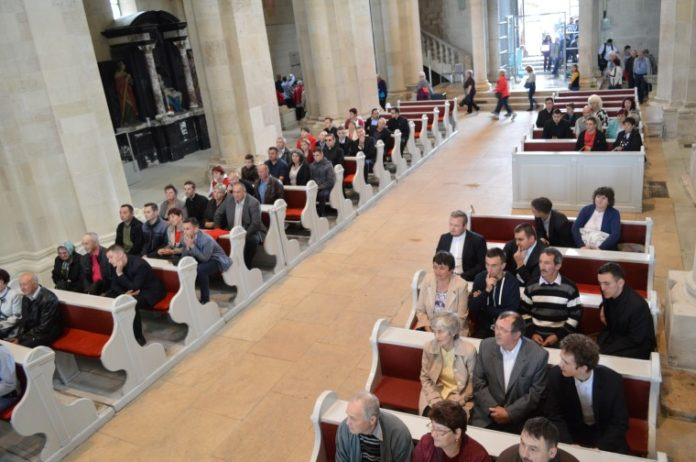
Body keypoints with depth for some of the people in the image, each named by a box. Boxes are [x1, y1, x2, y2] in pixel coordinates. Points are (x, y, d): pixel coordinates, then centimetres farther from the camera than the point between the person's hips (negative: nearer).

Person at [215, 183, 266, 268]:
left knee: (252, 240, -35)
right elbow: (218, 214, 16)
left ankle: (247, 264, -17)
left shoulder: (253, 203, -16)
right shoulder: (229, 200, 0)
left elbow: (256, 223, -21)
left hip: (251, 231, -5)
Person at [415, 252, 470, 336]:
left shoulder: (461, 285, -11)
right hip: (429, 327, 3)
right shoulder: (427, 279, -2)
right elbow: (420, 310, 4)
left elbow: (460, 317, -8)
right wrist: (427, 325, -12)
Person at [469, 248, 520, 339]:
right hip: (483, 327, 2)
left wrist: (483, 308, -10)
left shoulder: (512, 282, -9)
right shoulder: (480, 278, -2)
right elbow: (472, 308, -9)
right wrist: (487, 290, -22)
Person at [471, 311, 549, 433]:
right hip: (487, 415, 2)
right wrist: (493, 408, -11)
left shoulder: (538, 355, -12)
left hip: (519, 420, -2)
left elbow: (536, 393, -7)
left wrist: (509, 413, -12)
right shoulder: (486, 346, -4)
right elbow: (478, 382, 1)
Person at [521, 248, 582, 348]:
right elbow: (524, 312, 9)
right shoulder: (531, 286, 4)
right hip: (536, 335, 2)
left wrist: (558, 335, -8)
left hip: (560, 338, -1)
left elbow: (575, 315, -1)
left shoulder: (570, 287, -2)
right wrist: (532, 333, -3)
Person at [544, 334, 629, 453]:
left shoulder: (612, 381, -21)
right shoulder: (556, 375, -19)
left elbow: (619, 423, -11)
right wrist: (569, 446, -23)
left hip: (603, 433, -1)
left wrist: (599, 449, -22)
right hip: (571, 431, 1)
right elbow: (553, 416, -10)